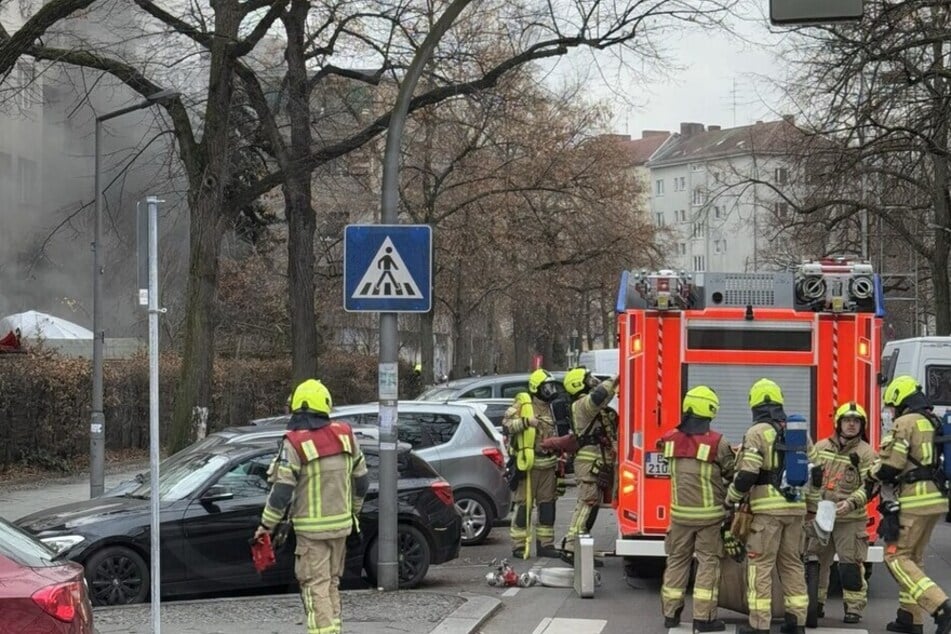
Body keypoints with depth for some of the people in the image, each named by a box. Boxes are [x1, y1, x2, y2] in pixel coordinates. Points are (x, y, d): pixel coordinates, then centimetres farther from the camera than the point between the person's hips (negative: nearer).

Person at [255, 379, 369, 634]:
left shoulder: (295, 443, -14)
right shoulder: (344, 435, 3)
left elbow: (282, 490, -15)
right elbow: (361, 480, 11)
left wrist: (267, 524, -3)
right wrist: (352, 511, 25)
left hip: (312, 528, -5)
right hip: (341, 523, 6)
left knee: (315, 585, -2)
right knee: (331, 582, 17)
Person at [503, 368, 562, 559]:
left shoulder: (548, 408, 20)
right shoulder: (523, 403, -5)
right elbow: (506, 423, -17)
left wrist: (558, 453, 22)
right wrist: (526, 421, -26)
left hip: (548, 464, 8)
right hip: (529, 464, -8)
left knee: (547, 505, 8)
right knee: (524, 505, -5)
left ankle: (545, 543, 15)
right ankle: (519, 546, -1)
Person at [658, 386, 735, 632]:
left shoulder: (671, 439, -1)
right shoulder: (717, 443, -16)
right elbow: (732, 473, -5)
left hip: (680, 512, 4)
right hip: (709, 514, -4)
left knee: (677, 560, 14)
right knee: (708, 562, 3)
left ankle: (671, 613, 18)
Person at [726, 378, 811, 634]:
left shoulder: (757, 433, -8)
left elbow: (746, 475, -14)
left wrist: (730, 499, 0)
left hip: (767, 507, -6)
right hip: (795, 507, 6)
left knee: (760, 564, -2)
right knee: (792, 563, 13)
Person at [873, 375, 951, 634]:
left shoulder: (905, 423, -10)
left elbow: (889, 466, -15)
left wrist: (874, 471, 6)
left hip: (913, 501, -9)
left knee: (896, 557, -5)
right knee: (913, 557, 18)